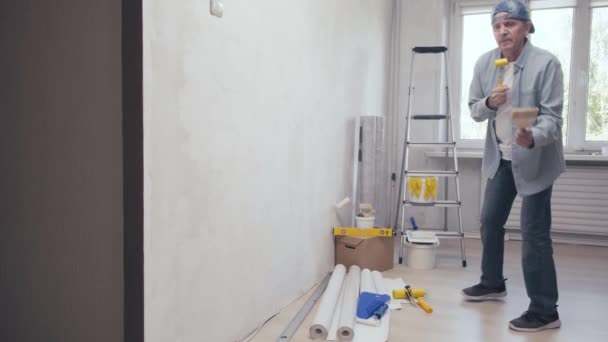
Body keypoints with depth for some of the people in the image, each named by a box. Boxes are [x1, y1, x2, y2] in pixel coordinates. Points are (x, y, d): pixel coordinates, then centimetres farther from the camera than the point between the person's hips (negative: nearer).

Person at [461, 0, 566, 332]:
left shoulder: (546, 63, -17)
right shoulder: (484, 63, -1)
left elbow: (552, 116, -21)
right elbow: (474, 110, 5)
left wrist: (533, 138, -42)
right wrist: (489, 102, -18)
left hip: (535, 159, -6)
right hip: (501, 157, 6)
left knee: (534, 234, -6)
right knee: (490, 221, 15)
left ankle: (545, 311, 7)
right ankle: (493, 283, 36)